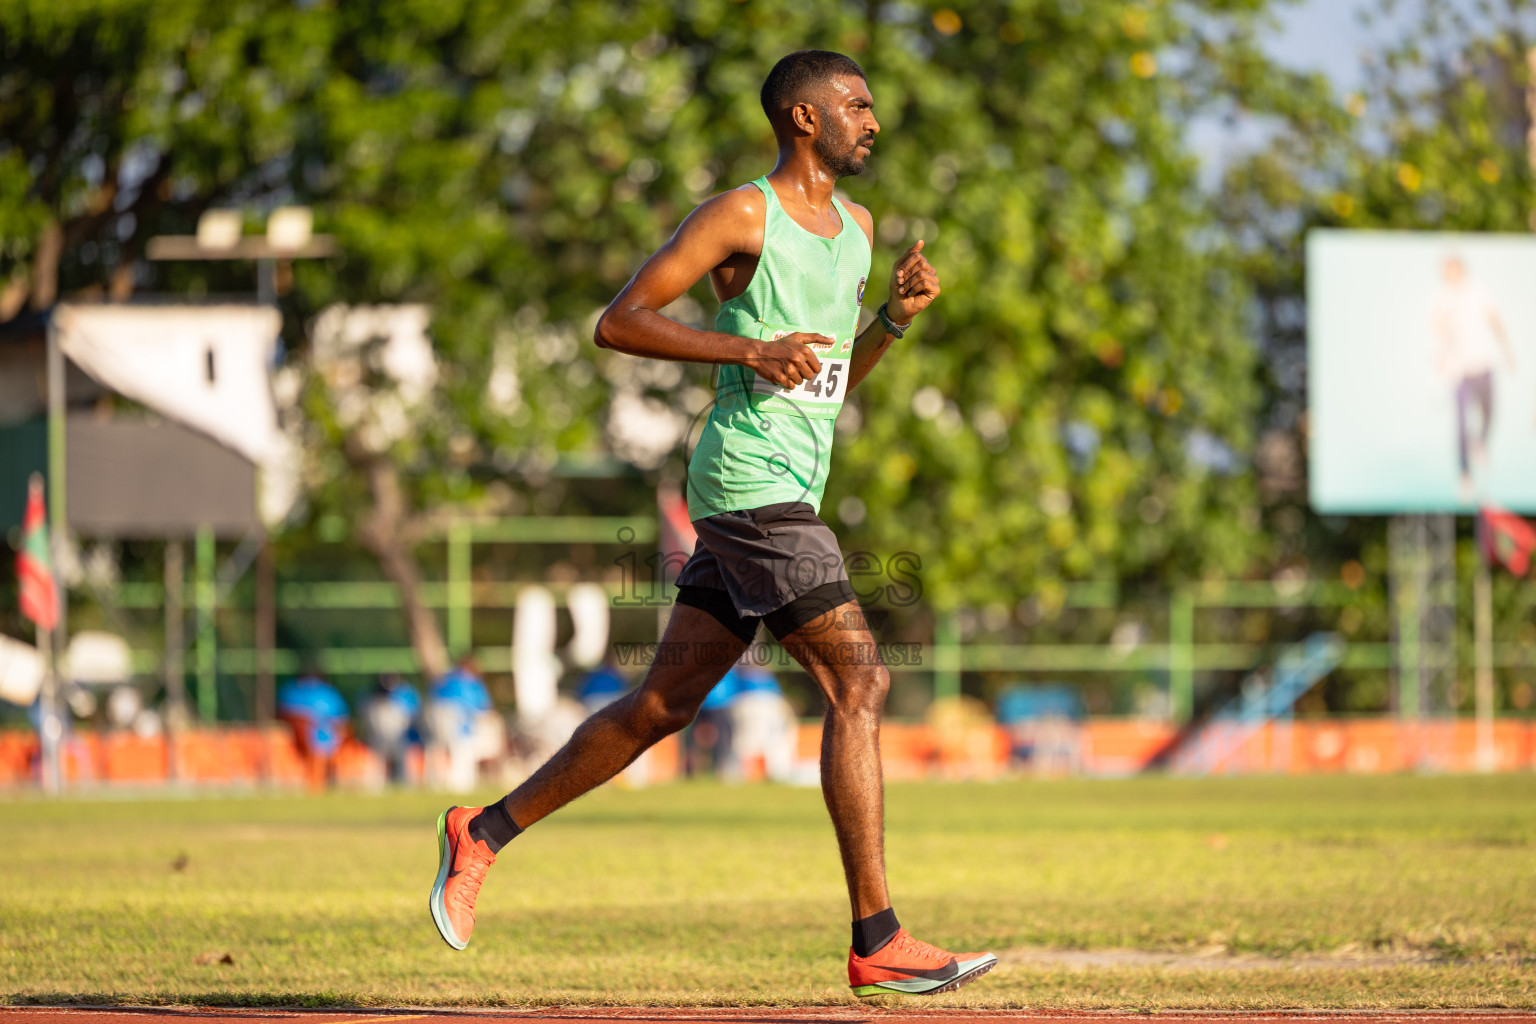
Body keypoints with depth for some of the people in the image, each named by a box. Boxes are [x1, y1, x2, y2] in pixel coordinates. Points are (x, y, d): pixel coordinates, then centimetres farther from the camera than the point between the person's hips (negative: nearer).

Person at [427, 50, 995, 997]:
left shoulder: (856, 227, 19)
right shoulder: (741, 216, -6)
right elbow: (618, 322, -9)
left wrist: (896, 317, 9)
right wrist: (750, 350, -18)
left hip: (785, 494, 9)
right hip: (753, 483, -9)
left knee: (664, 704, 11)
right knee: (860, 684, -15)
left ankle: (486, 831, 21)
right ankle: (878, 942, -16)